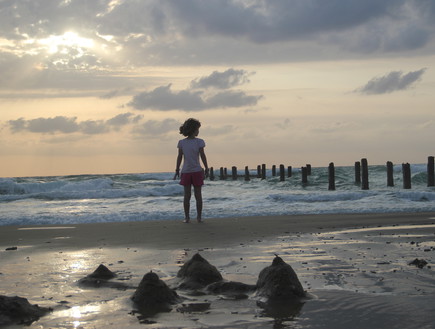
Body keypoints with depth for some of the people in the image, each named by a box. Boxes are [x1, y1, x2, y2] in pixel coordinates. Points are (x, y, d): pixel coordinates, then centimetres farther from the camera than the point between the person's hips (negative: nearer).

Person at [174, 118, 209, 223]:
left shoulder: (181, 143, -4)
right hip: (197, 171, -1)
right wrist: (206, 169, 2)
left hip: (186, 172, 1)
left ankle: (187, 217, 4)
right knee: (198, 195, 7)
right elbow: (202, 156, -8)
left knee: (187, 196, 6)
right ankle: (199, 217, 9)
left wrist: (177, 170, 3)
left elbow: (180, 157, -4)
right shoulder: (199, 142, -9)